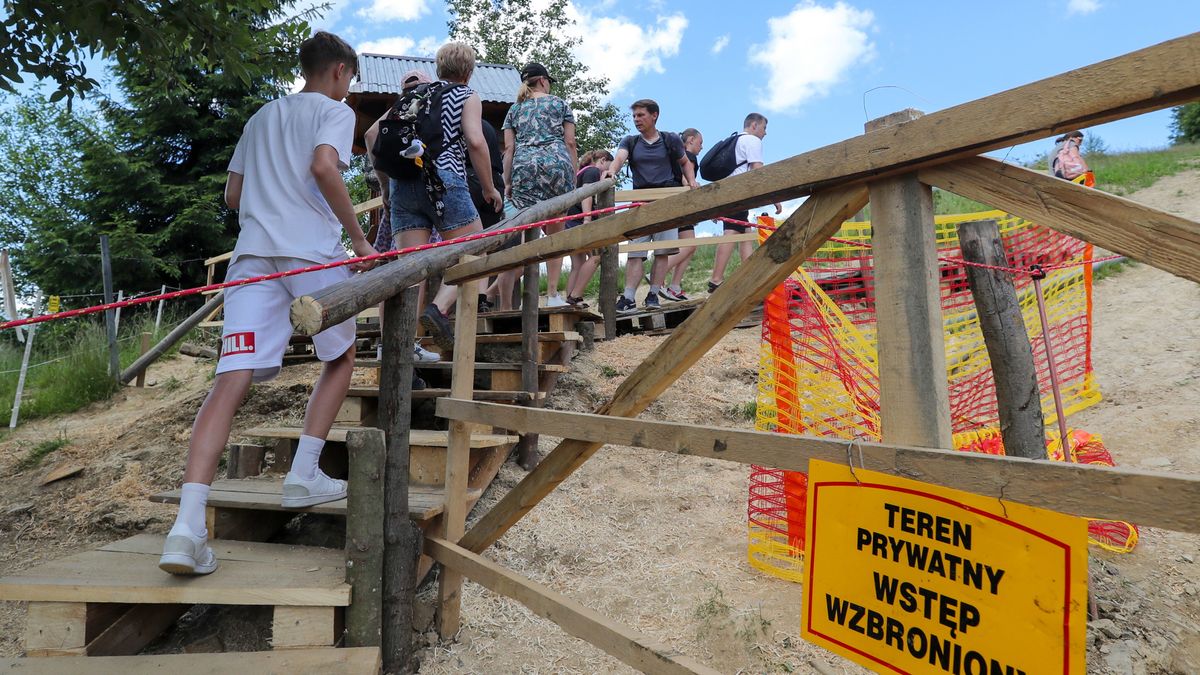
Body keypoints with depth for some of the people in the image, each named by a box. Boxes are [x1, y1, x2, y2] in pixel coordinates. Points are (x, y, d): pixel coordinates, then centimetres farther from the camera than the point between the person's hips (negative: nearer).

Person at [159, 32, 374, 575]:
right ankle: (303, 476, 10)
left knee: (232, 378, -8)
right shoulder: (335, 110, 9)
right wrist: (360, 240, -8)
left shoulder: (262, 116, 29)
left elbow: (233, 195, 25)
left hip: (253, 251, 5)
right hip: (313, 252, -4)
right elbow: (323, 167, -12)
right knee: (341, 357, 17)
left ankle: (188, 525, -21)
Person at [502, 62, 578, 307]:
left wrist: (507, 182, 12)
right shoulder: (559, 103, 17)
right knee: (556, 232, 4)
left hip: (524, 167, 1)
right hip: (556, 163, -1)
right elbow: (570, 143, 9)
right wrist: (574, 175, 13)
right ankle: (552, 294, 3)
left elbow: (509, 148, 12)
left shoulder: (514, 110, 21)